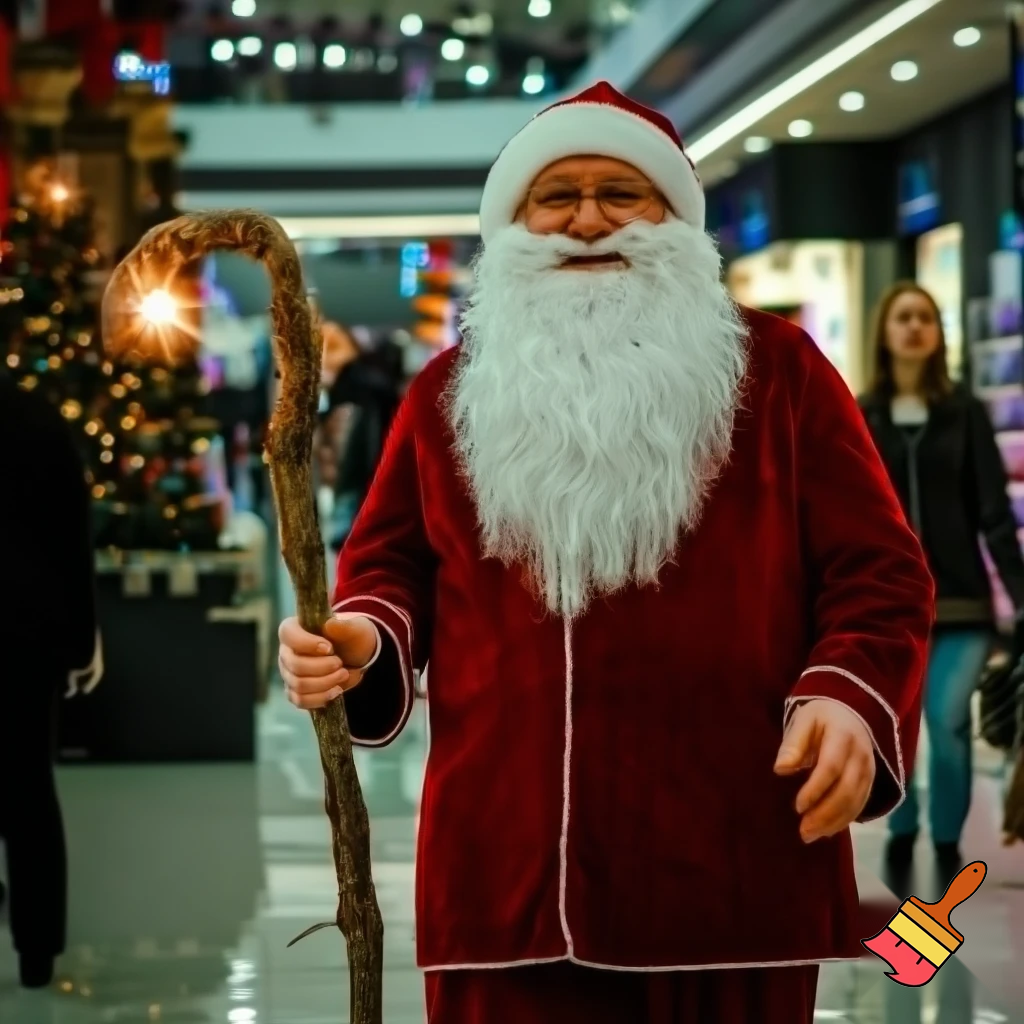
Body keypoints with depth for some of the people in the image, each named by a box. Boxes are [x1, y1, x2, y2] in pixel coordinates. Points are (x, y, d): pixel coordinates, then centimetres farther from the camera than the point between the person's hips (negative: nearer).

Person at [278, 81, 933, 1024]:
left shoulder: (776, 368, 7)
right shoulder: (448, 391, 15)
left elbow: (877, 573, 4)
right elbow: (389, 566, 21)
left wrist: (850, 698, -15)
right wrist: (363, 644, -2)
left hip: (728, 866, -1)